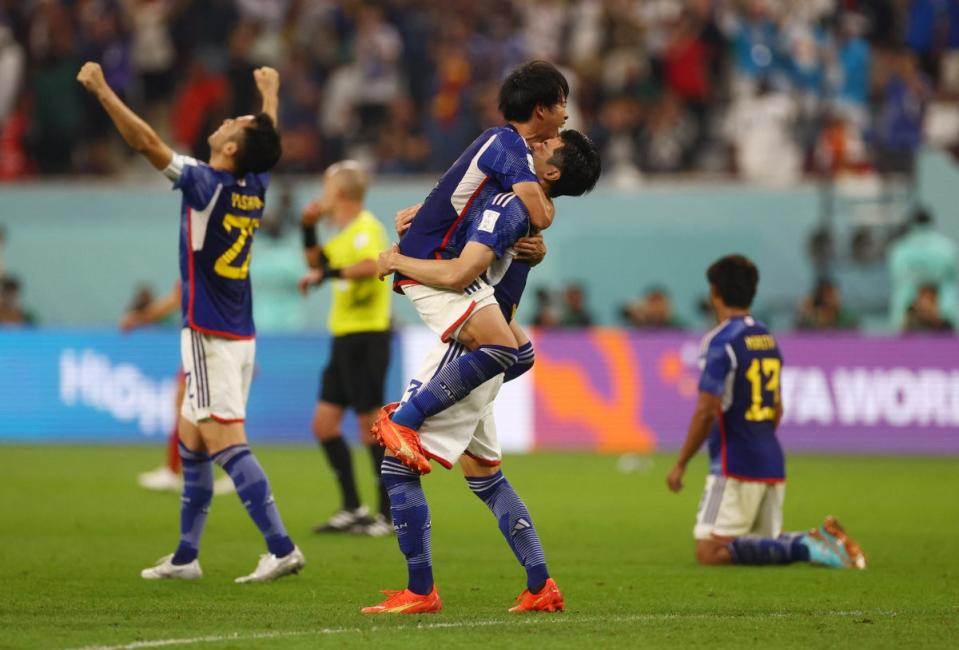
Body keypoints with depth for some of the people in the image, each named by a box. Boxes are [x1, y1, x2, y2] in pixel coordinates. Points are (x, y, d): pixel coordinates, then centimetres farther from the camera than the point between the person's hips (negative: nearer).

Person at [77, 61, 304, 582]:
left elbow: (146, 141, -20)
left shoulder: (206, 183, -14)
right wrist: (270, 94, 46)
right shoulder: (255, 187, 6)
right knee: (191, 438, 15)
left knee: (225, 441, -12)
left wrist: (101, 90, -15)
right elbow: (267, 142, 28)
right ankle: (185, 557, 19)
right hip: (240, 337, 8)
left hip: (211, 339, -8)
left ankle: (280, 547, -21)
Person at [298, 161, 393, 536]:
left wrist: (326, 274, -31)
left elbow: (371, 265, -33)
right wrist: (309, 228, 18)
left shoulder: (365, 228, -13)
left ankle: (390, 514, 0)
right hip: (345, 337, 10)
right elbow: (316, 261, 32)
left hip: (367, 336, -10)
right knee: (324, 424, 9)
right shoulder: (344, 233, 16)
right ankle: (352, 509, 13)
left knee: (370, 427, -7)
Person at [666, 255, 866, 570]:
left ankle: (804, 546, -21)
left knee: (709, 551, -11)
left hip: (735, 468, -8)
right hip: (772, 464, 8)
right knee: (765, 545, 19)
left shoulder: (720, 342, -12)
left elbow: (707, 411, -17)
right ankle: (821, 539, -6)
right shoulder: (767, 338, 14)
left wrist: (680, 464, -10)